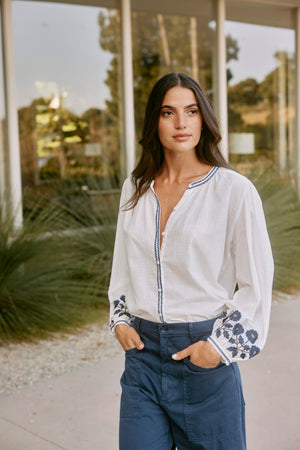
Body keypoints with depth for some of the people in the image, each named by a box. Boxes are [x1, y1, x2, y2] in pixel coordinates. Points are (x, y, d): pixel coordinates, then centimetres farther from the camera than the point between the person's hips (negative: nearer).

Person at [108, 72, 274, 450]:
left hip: (204, 357, -3)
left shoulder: (234, 189, -8)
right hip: (142, 349, 4)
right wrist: (120, 320, 6)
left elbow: (256, 284, -5)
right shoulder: (135, 188, 7)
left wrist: (221, 345, -10)